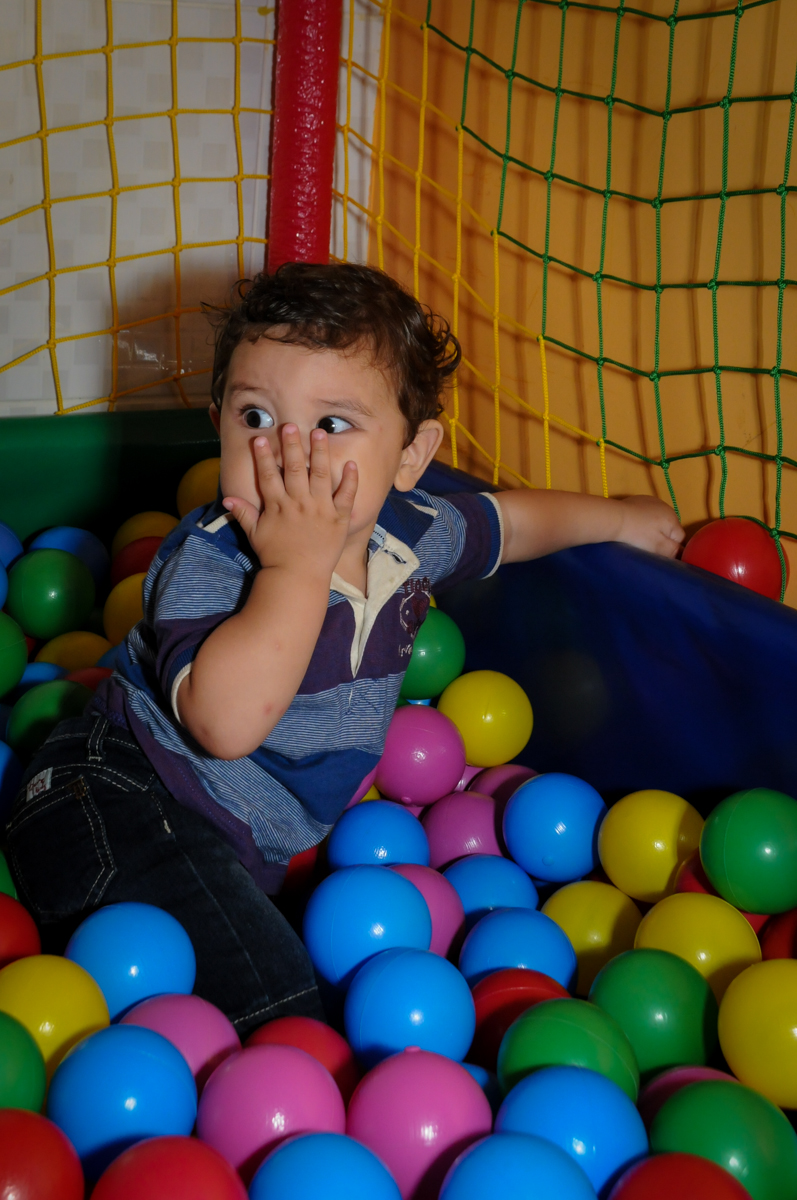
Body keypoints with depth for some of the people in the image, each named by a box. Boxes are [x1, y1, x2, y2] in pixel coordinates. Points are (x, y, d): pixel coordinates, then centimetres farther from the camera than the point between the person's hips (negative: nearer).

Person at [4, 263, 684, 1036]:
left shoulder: (411, 532, -3)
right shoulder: (209, 560, -25)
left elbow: (503, 521, 22)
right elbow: (225, 723, -41)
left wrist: (618, 519, 29)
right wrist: (299, 567, -38)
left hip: (247, 841, 9)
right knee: (272, 1009, -21)